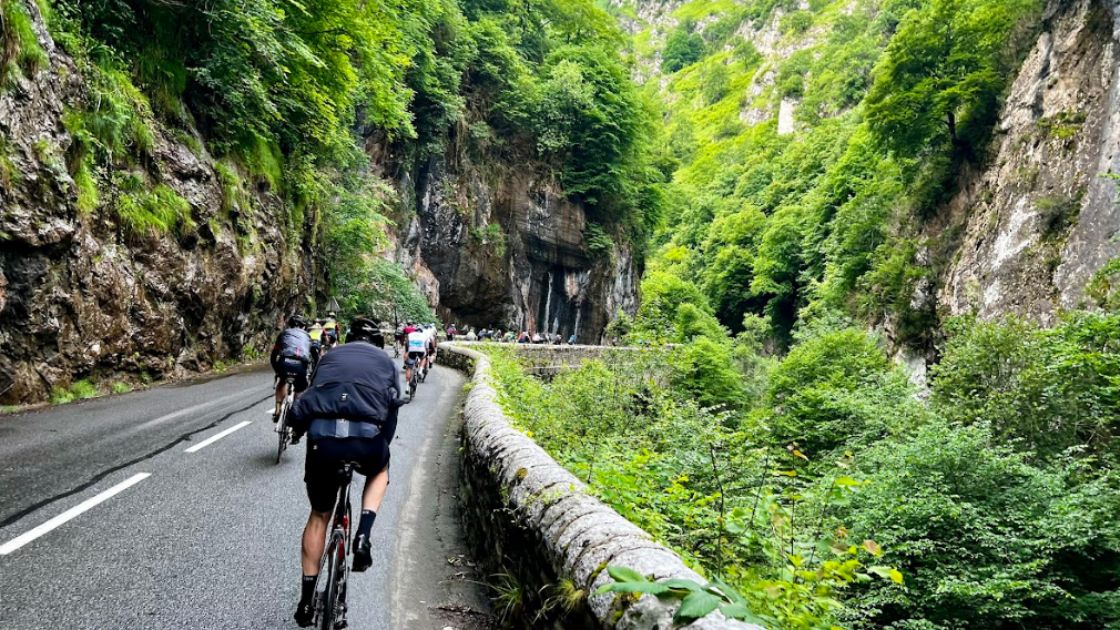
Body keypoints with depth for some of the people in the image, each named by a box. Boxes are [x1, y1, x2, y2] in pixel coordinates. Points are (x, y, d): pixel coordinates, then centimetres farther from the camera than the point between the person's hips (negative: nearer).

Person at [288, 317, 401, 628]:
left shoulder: (331, 355, 27)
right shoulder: (385, 360, 24)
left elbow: (309, 397, 21)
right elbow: (392, 408, 18)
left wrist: (297, 429, 32)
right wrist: (382, 445, 27)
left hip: (322, 434, 2)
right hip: (366, 436, -1)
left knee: (319, 515, 21)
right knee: (380, 470, 35)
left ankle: (307, 599, 24)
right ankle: (363, 535, 13)